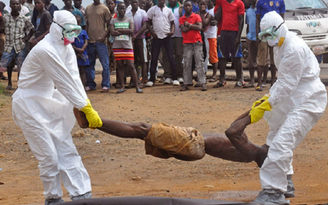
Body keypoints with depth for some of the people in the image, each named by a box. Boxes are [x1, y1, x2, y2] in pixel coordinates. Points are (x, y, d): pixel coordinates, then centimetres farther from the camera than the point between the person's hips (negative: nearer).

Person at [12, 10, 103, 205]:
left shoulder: (66, 48, 1)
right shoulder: (46, 50, -26)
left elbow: (74, 78, -7)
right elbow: (65, 83, -25)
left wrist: (86, 106, -18)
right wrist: (87, 109, -22)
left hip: (49, 104, 9)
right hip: (30, 105, -9)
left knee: (67, 150, 7)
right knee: (49, 156, -5)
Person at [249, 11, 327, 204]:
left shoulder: (294, 49, -22)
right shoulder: (281, 46, 11)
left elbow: (287, 85, -22)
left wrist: (264, 107, -19)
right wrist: (267, 98, 9)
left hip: (309, 99, -11)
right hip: (295, 99, 11)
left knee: (282, 142, -20)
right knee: (276, 137, 20)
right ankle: (285, 185, 31)